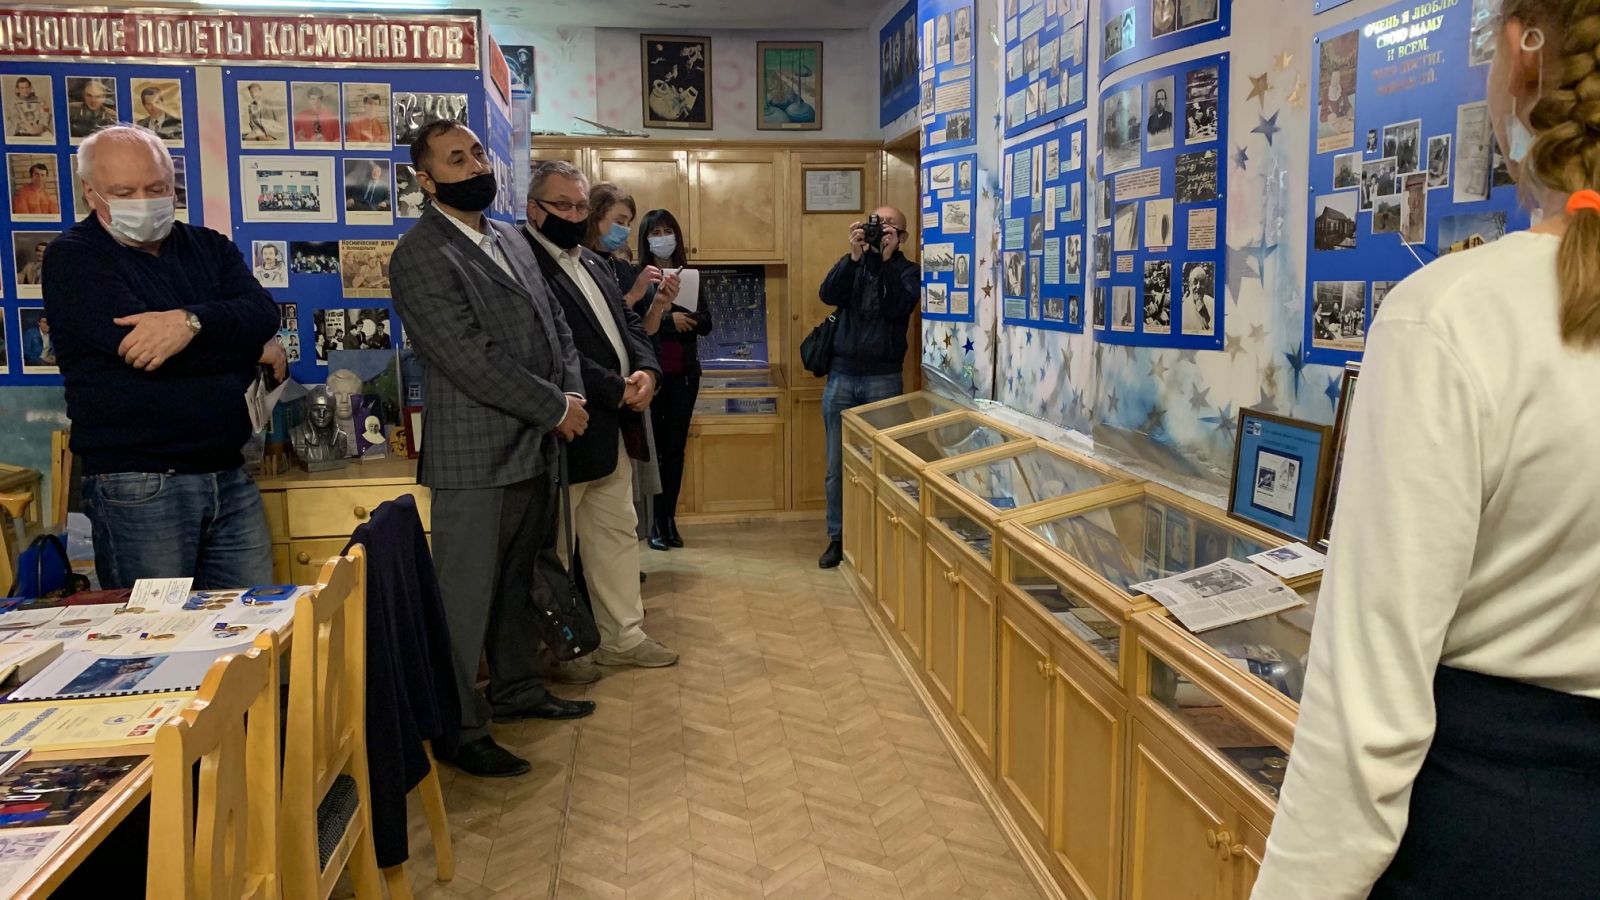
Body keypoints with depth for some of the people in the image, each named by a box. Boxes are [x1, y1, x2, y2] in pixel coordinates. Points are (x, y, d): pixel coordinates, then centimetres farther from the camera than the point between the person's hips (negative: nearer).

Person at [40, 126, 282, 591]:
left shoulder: (209, 247, 13)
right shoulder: (73, 260, -1)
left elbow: (264, 313, -5)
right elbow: (141, 346, -16)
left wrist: (191, 321, -25)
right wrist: (257, 350, -6)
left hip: (229, 476, 5)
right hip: (138, 487, -4)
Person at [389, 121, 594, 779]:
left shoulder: (508, 239, 15)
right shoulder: (420, 256, -13)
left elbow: (554, 325, 17)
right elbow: (473, 360, -21)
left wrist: (572, 392, -1)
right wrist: (555, 409, -13)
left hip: (535, 447, 9)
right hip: (476, 458, -8)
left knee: (516, 582, 21)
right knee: (467, 596, 1)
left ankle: (516, 689, 36)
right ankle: (460, 730, 13)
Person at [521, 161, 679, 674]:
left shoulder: (592, 263, 17)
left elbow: (627, 323, 15)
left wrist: (646, 371, -5)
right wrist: (617, 390, -19)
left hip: (615, 429, 9)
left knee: (617, 533, 16)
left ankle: (622, 636, 28)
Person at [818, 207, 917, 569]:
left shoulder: (908, 271, 5)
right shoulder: (853, 263, 12)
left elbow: (899, 308, -15)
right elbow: (828, 295, -8)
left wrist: (887, 260, -17)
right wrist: (855, 255, -17)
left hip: (883, 379, -2)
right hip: (841, 376, 2)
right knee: (837, 465, 5)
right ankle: (838, 537, 15)